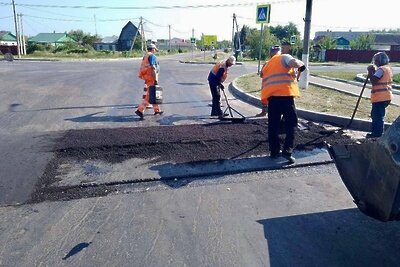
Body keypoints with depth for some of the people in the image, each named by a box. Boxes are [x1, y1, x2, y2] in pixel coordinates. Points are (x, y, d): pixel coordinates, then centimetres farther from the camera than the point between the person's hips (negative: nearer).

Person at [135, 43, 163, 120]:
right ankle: (140, 110, -13)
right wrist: (155, 80, -20)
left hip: (146, 77, 10)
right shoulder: (152, 56, -10)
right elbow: (152, 68, -19)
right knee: (149, 96, -9)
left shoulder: (145, 56, 18)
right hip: (151, 77, -10)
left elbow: (143, 68, 20)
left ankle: (157, 110, 27)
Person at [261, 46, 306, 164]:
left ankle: (274, 151, 17)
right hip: (284, 94, -5)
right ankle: (287, 150, -3)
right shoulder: (284, 57, 10)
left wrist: (266, 103, 30)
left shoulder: (267, 65, 29)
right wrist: (301, 64, 8)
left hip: (270, 96, 6)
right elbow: (294, 63, -13)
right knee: (291, 122, 5)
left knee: (273, 125, 11)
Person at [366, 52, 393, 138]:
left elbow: (373, 81, -21)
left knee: (377, 115, -6)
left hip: (380, 97, -10)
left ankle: (377, 133, -1)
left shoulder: (381, 69, -14)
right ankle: (375, 132, 24)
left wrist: (370, 71, -11)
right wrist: (373, 71, 12)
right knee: (375, 114, 17)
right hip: (386, 96, 10)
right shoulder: (388, 68, 17)